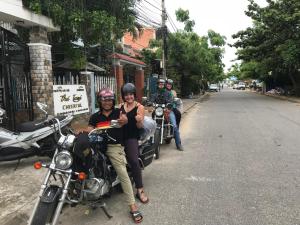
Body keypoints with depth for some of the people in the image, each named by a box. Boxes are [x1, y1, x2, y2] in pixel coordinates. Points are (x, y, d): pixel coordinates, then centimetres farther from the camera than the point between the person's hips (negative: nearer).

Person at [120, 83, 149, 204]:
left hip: (131, 137, -5)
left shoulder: (139, 107, 1)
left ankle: (140, 190, -11)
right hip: (120, 135, 5)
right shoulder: (121, 106, 14)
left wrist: (139, 120, -26)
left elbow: (140, 126, -4)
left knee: (134, 161, -20)